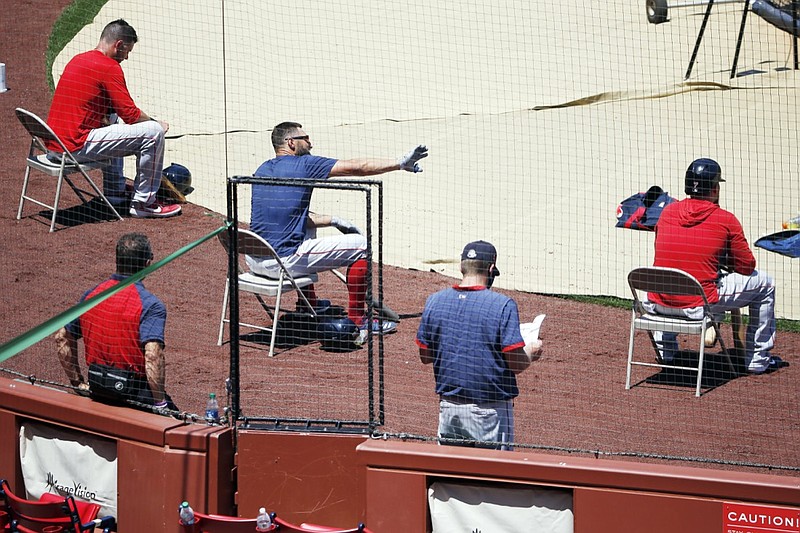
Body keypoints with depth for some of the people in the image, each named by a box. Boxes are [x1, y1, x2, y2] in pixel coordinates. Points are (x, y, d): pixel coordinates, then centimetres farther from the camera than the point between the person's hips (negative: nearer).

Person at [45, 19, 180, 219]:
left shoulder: (77, 60, 17)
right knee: (153, 132, -9)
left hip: (53, 143, 10)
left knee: (111, 119, 38)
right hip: (75, 146, -10)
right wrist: (156, 122, 8)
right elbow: (131, 115, -12)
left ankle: (115, 195, 34)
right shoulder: (109, 67, -11)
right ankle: (143, 203, 0)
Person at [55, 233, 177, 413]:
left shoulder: (91, 295, 6)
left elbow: (62, 338, 14)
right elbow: (152, 356, -24)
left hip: (97, 391, 6)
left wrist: (78, 383, 20)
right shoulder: (149, 304, -13)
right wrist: (160, 403, -16)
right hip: (133, 391, -6)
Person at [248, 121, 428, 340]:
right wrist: (400, 163, 8)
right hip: (283, 262, -8)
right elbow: (355, 167, -2)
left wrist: (332, 220, 21)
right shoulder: (304, 165, -6)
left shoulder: (262, 170, 15)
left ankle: (309, 304, 42)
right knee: (361, 245, 5)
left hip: (253, 260, 8)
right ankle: (356, 320, 10)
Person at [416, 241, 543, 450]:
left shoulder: (434, 302, 0)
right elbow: (516, 364, -13)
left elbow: (425, 356, 9)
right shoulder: (503, 305, -13)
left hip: (448, 407, 4)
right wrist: (532, 351, 8)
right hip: (490, 410, -4)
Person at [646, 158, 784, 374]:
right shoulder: (726, 220, -5)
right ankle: (757, 360, 23)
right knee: (764, 283, 16)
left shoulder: (667, 212, 7)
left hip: (658, 305, 5)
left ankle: (665, 351, 43)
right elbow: (746, 267, 3)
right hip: (698, 306, -5)